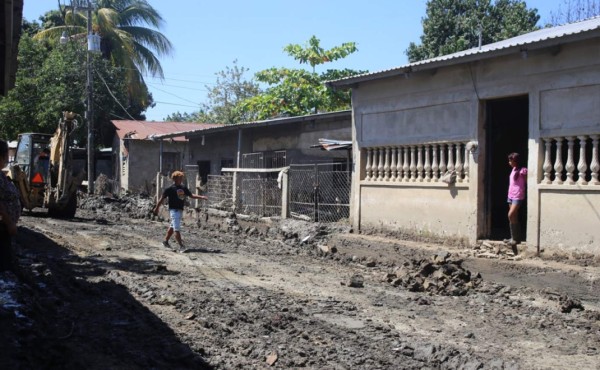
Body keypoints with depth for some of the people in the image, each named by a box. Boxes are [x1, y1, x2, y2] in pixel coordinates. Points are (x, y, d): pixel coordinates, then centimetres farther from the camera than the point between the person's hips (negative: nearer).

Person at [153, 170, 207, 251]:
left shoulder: (183, 188, 10)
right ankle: (181, 246, -12)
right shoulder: (170, 189, -8)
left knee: (172, 227, 19)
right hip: (174, 210, -7)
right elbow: (162, 198, -3)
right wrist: (156, 208, 1)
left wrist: (201, 197, 3)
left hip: (180, 210, 7)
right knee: (177, 229, -10)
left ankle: (165, 241, 35)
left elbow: (191, 195, 15)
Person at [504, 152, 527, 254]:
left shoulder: (522, 171, -11)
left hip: (518, 197, -8)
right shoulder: (513, 170, 14)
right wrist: (509, 195, 16)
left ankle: (515, 238, -10)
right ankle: (514, 238, 13)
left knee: (511, 215, -17)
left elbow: (527, 183, -9)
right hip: (511, 196, 8)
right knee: (513, 217, 9)